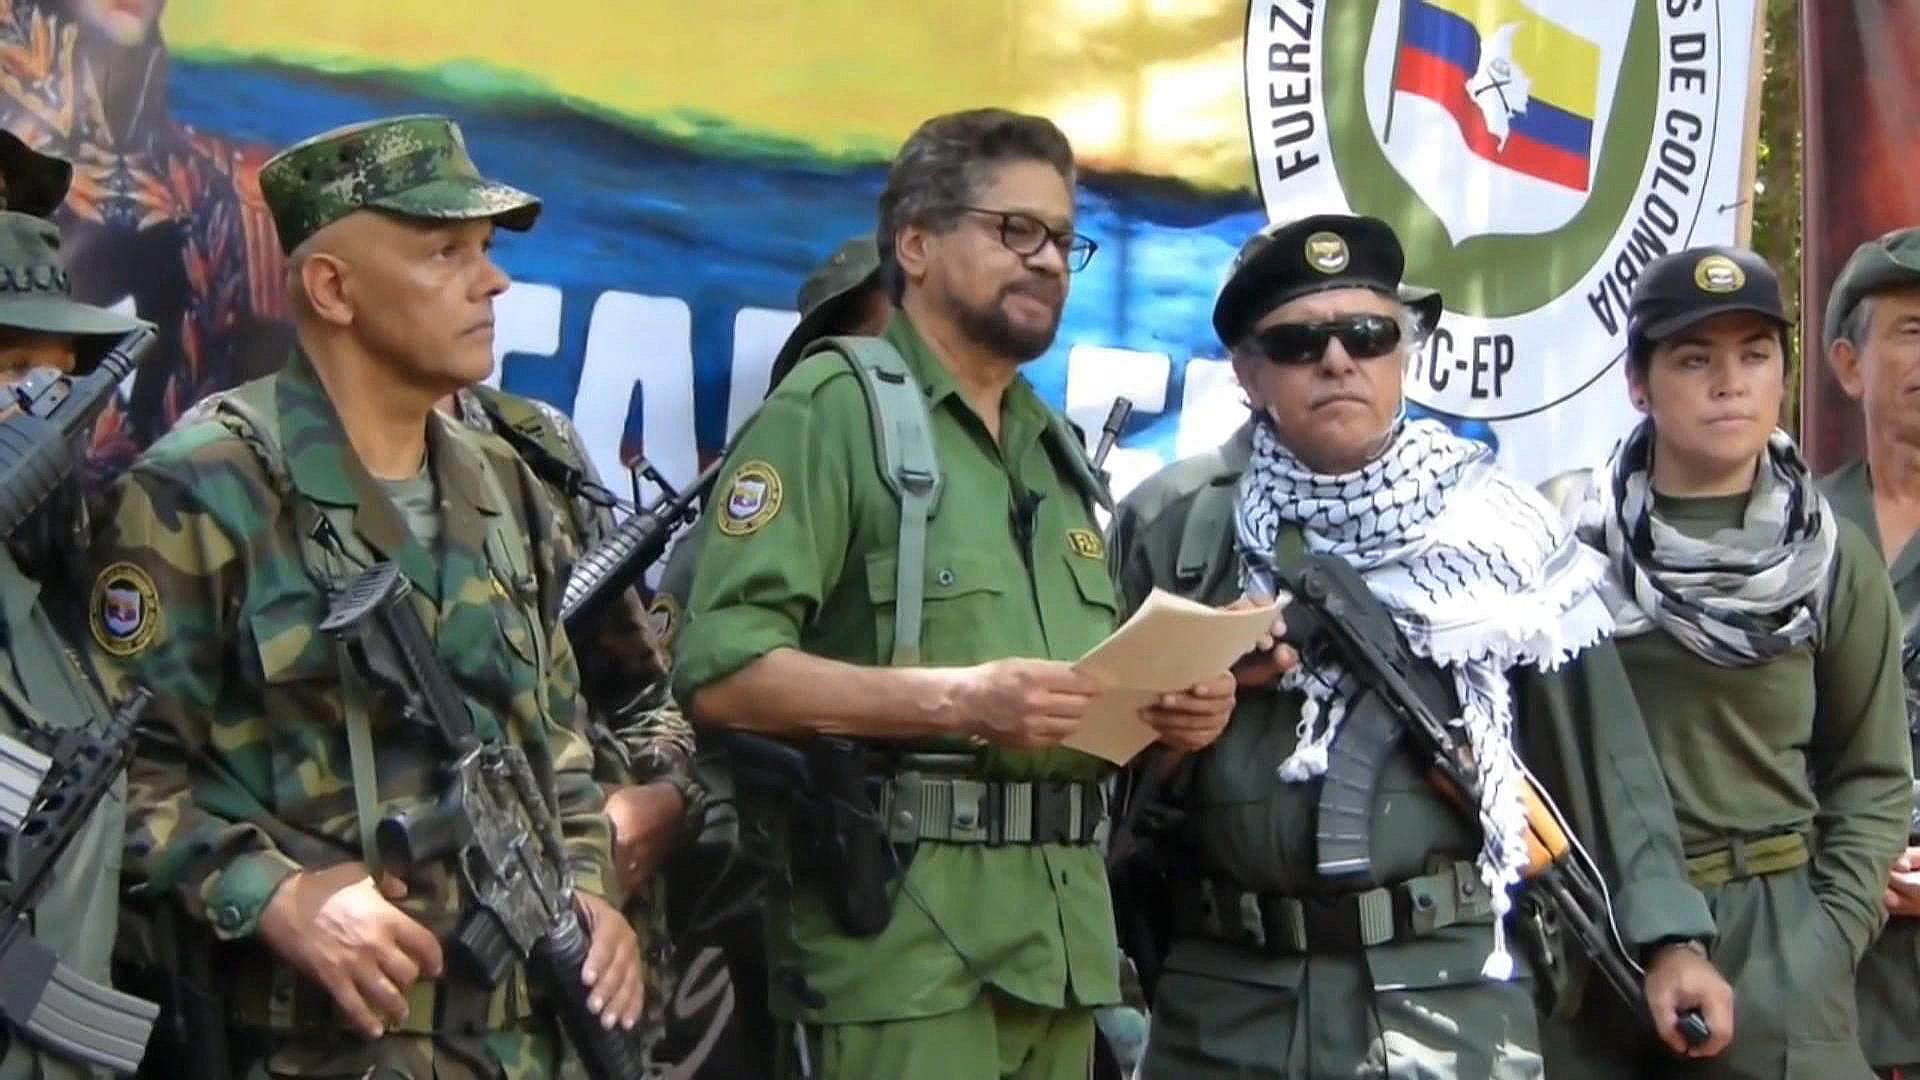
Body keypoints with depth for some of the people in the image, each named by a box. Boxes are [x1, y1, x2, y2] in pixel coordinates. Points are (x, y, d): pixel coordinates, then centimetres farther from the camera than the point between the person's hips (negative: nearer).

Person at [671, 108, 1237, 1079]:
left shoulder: (1057, 450, 21)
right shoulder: (834, 407, -4)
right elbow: (720, 670, -15)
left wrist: (1171, 705, 4)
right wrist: (957, 699, -22)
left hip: (1061, 936, 7)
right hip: (901, 933, -7)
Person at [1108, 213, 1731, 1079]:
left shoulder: (1495, 528, 4)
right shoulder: (1171, 524, 4)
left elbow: (1597, 749, 5)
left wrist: (1668, 935, 0)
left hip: (1449, 989, -1)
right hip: (1228, 998, 1)